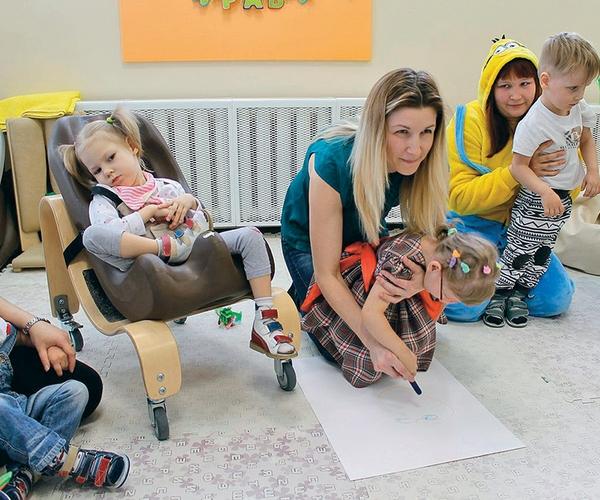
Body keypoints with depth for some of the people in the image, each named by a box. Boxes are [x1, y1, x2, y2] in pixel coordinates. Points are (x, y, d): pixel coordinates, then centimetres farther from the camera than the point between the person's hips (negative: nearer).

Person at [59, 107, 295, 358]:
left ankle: (265, 319, -18)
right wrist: (148, 212, -4)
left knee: (250, 236, -13)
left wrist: (190, 201, 5)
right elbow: (109, 234, -9)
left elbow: (202, 225, 24)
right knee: (91, 236, -26)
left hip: (194, 248, 4)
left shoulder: (167, 185, 25)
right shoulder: (103, 199, 14)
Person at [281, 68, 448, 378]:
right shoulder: (330, 162, -39)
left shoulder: (423, 164, -26)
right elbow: (327, 274, -34)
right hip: (308, 239, -4)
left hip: (367, 236, 5)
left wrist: (422, 279, -40)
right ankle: (302, 298, 14)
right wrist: (374, 343, -38)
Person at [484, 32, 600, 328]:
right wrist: (545, 192, -33)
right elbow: (518, 166, -23)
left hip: (563, 198, 8)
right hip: (535, 202, -8)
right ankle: (497, 294, 18)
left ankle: (519, 295, 29)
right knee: (520, 251, 0)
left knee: (543, 253, 15)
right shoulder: (533, 124, -24)